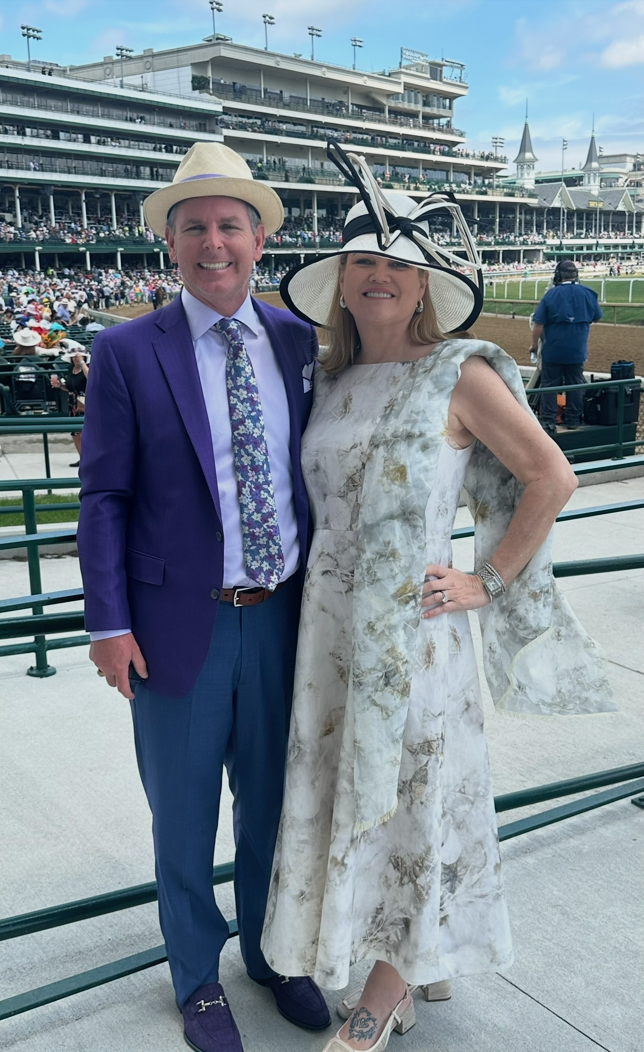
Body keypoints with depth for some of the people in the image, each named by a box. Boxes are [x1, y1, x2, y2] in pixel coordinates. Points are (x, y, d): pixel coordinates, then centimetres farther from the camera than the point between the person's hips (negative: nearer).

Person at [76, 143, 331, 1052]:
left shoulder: (298, 340, 3)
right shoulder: (127, 352, -7)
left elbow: (312, 466, 10)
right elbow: (104, 495, -6)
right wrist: (110, 623, -9)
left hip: (282, 617, 3)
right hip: (181, 624, -3)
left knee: (273, 801, 20)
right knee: (184, 816, 15)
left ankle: (271, 952, 45)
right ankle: (198, 978, 40)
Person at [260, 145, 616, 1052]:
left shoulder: (460, 373, -9)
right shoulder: (331, 380, 7)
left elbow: (552, 477, -7)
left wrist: (487, 584, -9)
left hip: (412, 627, -5)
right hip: (330, 619, 6)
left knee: (406, 796, 8)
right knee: (340, 791, 15)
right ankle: (400, 968, 38)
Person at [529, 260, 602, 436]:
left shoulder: (551, 294, -11)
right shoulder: (589, 293, -2)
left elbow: (538, 324, -12)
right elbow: (597, 317, 12)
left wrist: (534, 344, 0)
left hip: (553, 350, -3)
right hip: (577, 350, 3)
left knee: (549, 386, 3)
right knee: (575, 385, 14)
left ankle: (548, 423, -2)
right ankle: (573, 419, 22)